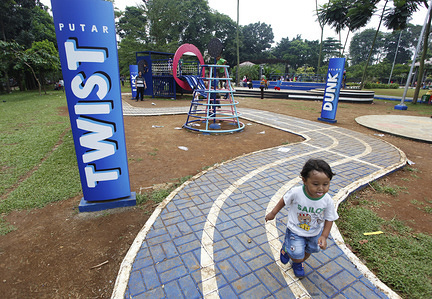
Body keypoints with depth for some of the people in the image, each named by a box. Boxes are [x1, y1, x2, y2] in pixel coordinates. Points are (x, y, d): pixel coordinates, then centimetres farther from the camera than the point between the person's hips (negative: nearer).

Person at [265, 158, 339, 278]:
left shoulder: (327, 200, -26)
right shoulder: (296, 192, -32)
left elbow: (329, 219, -9)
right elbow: (284, 200, -11)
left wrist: (324, 236, -16)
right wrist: (273, 213, -2)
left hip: (315, 233, 3)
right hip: (295, 231, -3)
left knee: (307, 252, 25)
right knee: (297, 256, -3)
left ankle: (297, 264, 60)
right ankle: (286, 249, 33)